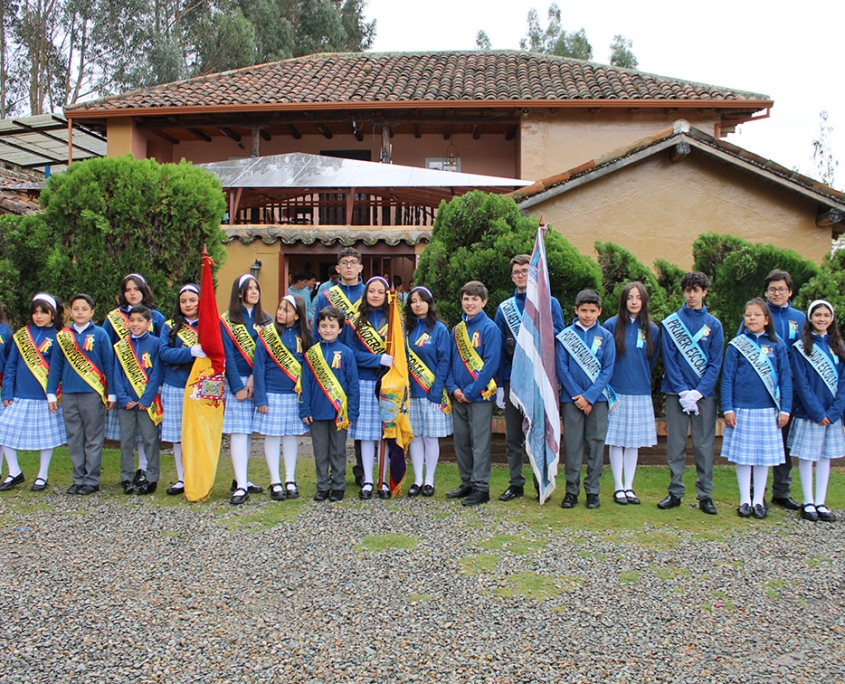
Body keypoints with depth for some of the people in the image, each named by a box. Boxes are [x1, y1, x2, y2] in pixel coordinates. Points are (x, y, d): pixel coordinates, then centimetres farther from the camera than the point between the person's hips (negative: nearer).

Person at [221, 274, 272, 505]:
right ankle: (240, 486, -9)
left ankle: (242, 479, 16)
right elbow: (227, 355, -5)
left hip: (258, 382, 4)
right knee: (238, 431, -7)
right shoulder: (227, 320, -1)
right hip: (236, 382, -4)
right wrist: (238, 386, -11)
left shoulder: (265, 319, 10)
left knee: (248, 431, 8)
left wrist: (255, 378, -11)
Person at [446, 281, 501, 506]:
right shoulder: (457, 329, 11)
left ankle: (481, 487, 5)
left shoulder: (489, 328, -8)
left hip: (480, 395, -6)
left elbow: (491, 364, -14)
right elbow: (450, 361, 12)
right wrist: (453, 388, -3)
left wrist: (471, 392, -16)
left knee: (479, 443, -2)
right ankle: (467, 482, 23)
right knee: (461, 441, 12)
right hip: (458, 396, 6)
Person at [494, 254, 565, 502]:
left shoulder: (550, 303, 4)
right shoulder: (504, 308, 9)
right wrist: (499, 385, 3)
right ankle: (516, 483, 17)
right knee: (513, 436, 7)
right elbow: (498, 348, 8)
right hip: (512, 379, 2)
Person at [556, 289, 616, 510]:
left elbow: (607, 370, -1)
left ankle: (593, 491, 14)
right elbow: (561, 368, -2)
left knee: (596, 444, 4)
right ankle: (571, 490, 12)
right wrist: (577, 395, -9)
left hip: (597, 399, 1)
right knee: (572, 445, 2)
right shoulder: (565, 336, 2)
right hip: (571, 399, -1)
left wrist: (589, 396, -10)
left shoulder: (605, 336, 4)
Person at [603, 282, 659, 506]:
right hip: (616, 392, -2)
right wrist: (607, 387, 4)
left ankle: (629, 487, 17)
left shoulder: (652, 330, 5)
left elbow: (651, 361, 17)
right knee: (616, 441, 1)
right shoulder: (611, 325, -3)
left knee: (634, 441, 7)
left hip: (640, 394, 2)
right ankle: (618, 487, 12)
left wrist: (642, 380, 13)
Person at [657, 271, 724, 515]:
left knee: (704, 445, 3)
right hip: (676, 392, 0)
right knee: (675, 445, 3)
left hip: (705, 393, 0)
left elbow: (715, 363, 1)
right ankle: (675, 492, 12)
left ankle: (705, 495, 11)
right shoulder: (671, 322, 3)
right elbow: (669, 360, -1)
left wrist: (698, 392, -10)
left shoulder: (714, 325, 5)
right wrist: (682, 391, -10)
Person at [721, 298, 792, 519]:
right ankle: (745, 500, 16)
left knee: (764, 455, 7)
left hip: (767, 410, 1)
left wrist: (785, 409, -1)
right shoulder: (736, 345, 1)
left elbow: (785, 378, 5)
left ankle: (758, 501, 19)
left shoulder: (777, 345, 4)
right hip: (741, 409, -1)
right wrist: (727, 408, -6)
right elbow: (727, 378, 0)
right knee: (743, 455, 4)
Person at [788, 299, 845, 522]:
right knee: (806, 456, 2)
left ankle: (820, 503, 15)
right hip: (808, 412, -3)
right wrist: (817, 412, -14)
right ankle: (808, 502, 12)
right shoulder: (801, 348, -4)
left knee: (825, 456, 8)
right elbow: (801, 384, -8)